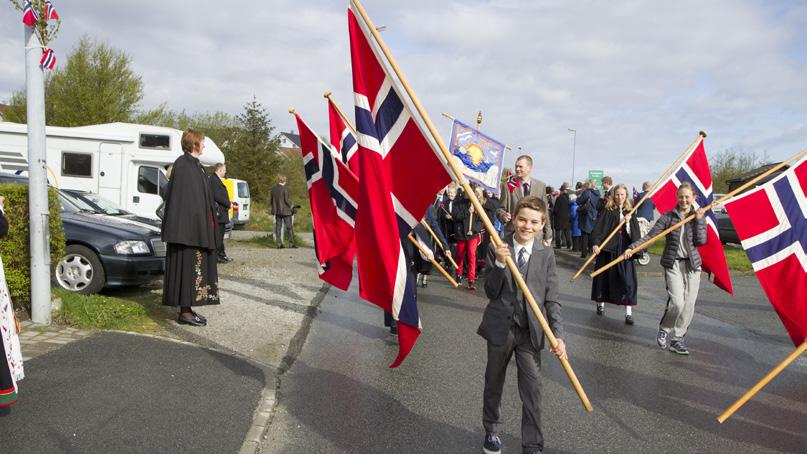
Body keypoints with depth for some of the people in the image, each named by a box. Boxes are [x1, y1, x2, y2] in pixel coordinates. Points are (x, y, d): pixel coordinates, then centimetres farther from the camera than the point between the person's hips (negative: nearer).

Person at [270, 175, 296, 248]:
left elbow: (271, 200, 8)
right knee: (289, 227, 2)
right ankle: (291, 243, 2)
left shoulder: (273, 188, 5)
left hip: (277, 210, 5)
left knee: (278, 226, 8)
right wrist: (290, 206, 4)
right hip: (285, 210, -5)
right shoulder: (285, 189, -12)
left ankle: (279, 243, 7)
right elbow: (287, 200, -14)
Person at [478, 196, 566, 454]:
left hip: (531, 331, 0)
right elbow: (491, 292, -10)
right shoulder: (497, 249, -6)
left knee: (532, 391, 0)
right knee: (493, 383, 17)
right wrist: (499, 263, -25)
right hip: (500, 327, 0)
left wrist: (557, 335, -12)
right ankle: (491, 432, 39)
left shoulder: (546, 254, -3)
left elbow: (552, 299, -3)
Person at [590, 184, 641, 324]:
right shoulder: (607, 211, 1)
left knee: (627, 280, -5)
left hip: (624, 250, 1)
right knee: (604, 276, 8)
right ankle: (601, 304, 28)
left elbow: (635, 234, 2)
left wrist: (628, 222, -15)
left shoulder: (630, 212, 8)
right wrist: (595, 243, -22)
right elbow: (598, 228, -9)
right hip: (607, 249, -1)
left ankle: (628, 313, -4)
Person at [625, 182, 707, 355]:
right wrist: (632, 247, -19)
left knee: (688, 305, 1)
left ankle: (676, 338, 17)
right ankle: (664, 329, 12)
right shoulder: (668, 216, 0)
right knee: (677, 302, -15)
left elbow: (701, 241, -5)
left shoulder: (699, 217, 6)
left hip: (692, 265, 3)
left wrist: (699, 220, -11)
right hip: (673, 264, -3)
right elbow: (650, 235, -7)